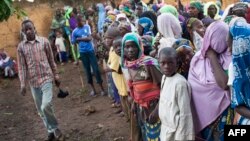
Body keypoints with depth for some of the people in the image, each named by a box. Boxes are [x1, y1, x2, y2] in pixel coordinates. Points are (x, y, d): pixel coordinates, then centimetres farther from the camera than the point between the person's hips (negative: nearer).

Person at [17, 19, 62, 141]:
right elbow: (21, 66, 2)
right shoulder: (21, 46, 1)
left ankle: (55, 128, 7)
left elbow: (51, 60, 5)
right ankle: (51, 131, 24)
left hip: (46, 78, -2)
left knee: (46, 106, -16)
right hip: (33, 82, 3)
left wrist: (56, 75, 7)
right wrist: (23, 84, -3)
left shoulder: (44, 41, -1)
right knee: (41, 110, 9)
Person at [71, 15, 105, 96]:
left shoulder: (87, 27, 1)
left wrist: (79, 39, -9)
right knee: (87, 70, 8)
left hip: (90, 50, 0)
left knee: (96, 69, -3)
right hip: (82, 52, 0)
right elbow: (74, 42, 5)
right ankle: (93, 89, 19)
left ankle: (102, 88, 5)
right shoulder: (75, 31, -1)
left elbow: (90, 38, -7)